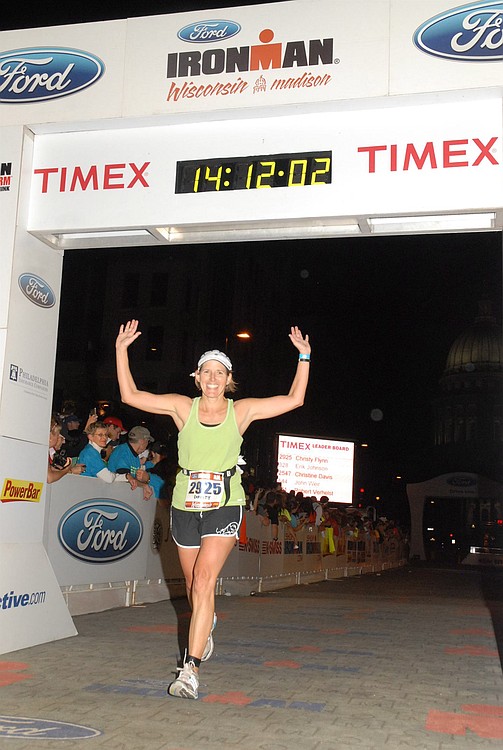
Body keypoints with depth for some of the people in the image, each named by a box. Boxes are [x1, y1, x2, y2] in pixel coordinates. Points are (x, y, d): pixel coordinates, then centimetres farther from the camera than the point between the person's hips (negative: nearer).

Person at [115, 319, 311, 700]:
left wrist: (304, 358, 0)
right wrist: (121, 351, -4)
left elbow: (294, 399, 5)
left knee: (204, 582, -16)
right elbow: (130, 395, 2)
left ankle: (191, 668, -14)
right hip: (185, 505, 2)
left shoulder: (242, 410, 2)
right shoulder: (183, 407, 3)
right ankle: (207, 627, 48)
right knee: (194, 585, 15)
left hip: (225, 505, -2)